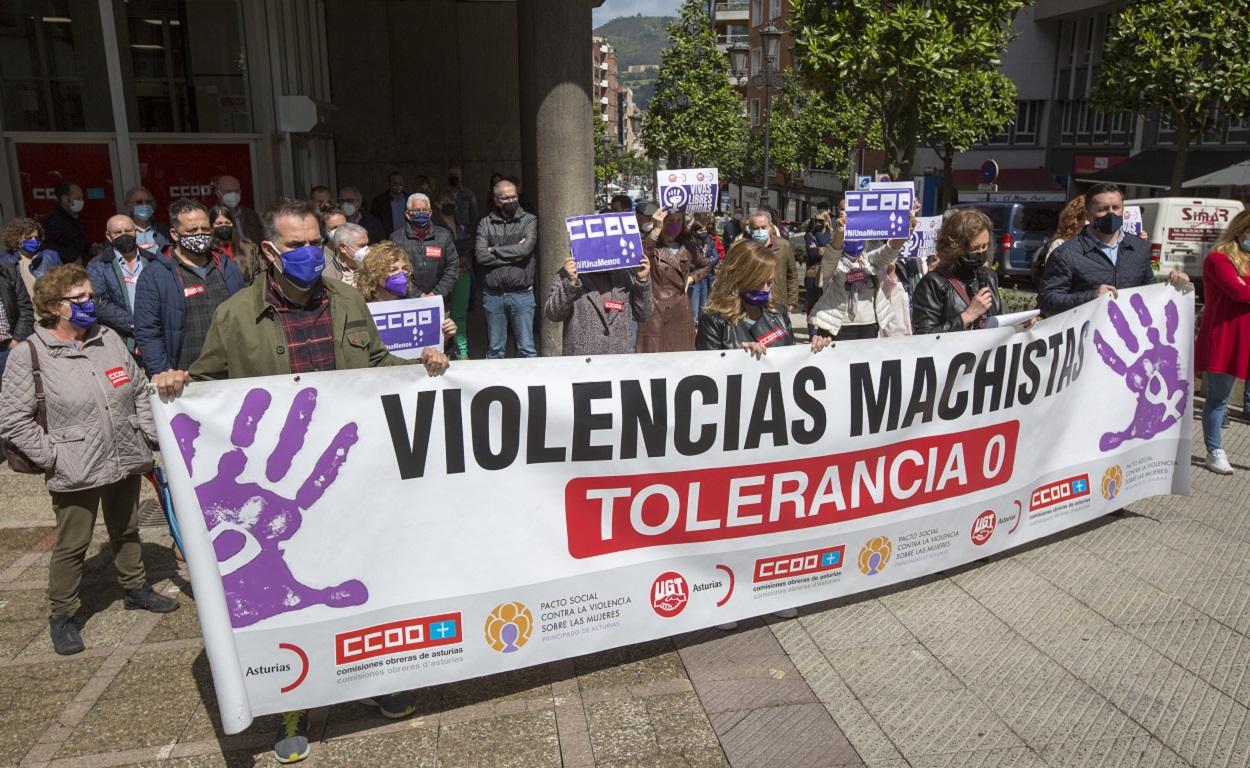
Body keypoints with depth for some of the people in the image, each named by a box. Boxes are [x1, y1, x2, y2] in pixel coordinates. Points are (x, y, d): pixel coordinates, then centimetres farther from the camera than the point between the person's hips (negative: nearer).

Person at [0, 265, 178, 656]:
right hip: (75, 473, -5)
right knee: (72, 544, 5)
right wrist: (51, 457, -13)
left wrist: (152, 434, 7)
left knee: (127, 531, 21)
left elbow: (140, 389, 14)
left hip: (126, 461, 5)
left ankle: (136, 588, 40)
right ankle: (61, 616, 23)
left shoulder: (108, 339, 6)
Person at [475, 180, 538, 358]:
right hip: (493, 295, 2)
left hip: (521, 294, -1)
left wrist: (495, 250, -5)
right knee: (495, 350, 11)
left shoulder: (529, 220, 3)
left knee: (527, 349, 4)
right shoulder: (486, 223, 6)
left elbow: (526, 248, -13)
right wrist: (513, 255, -9)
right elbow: (480, 256, -7)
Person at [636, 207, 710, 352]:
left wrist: (691, 278, 8)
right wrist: (656, 229, -32)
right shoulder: (651, 245, -4)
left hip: (680, 312, 4)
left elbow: (706, 266, 26)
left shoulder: (688, 246, 8)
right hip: (654, 312, -4)